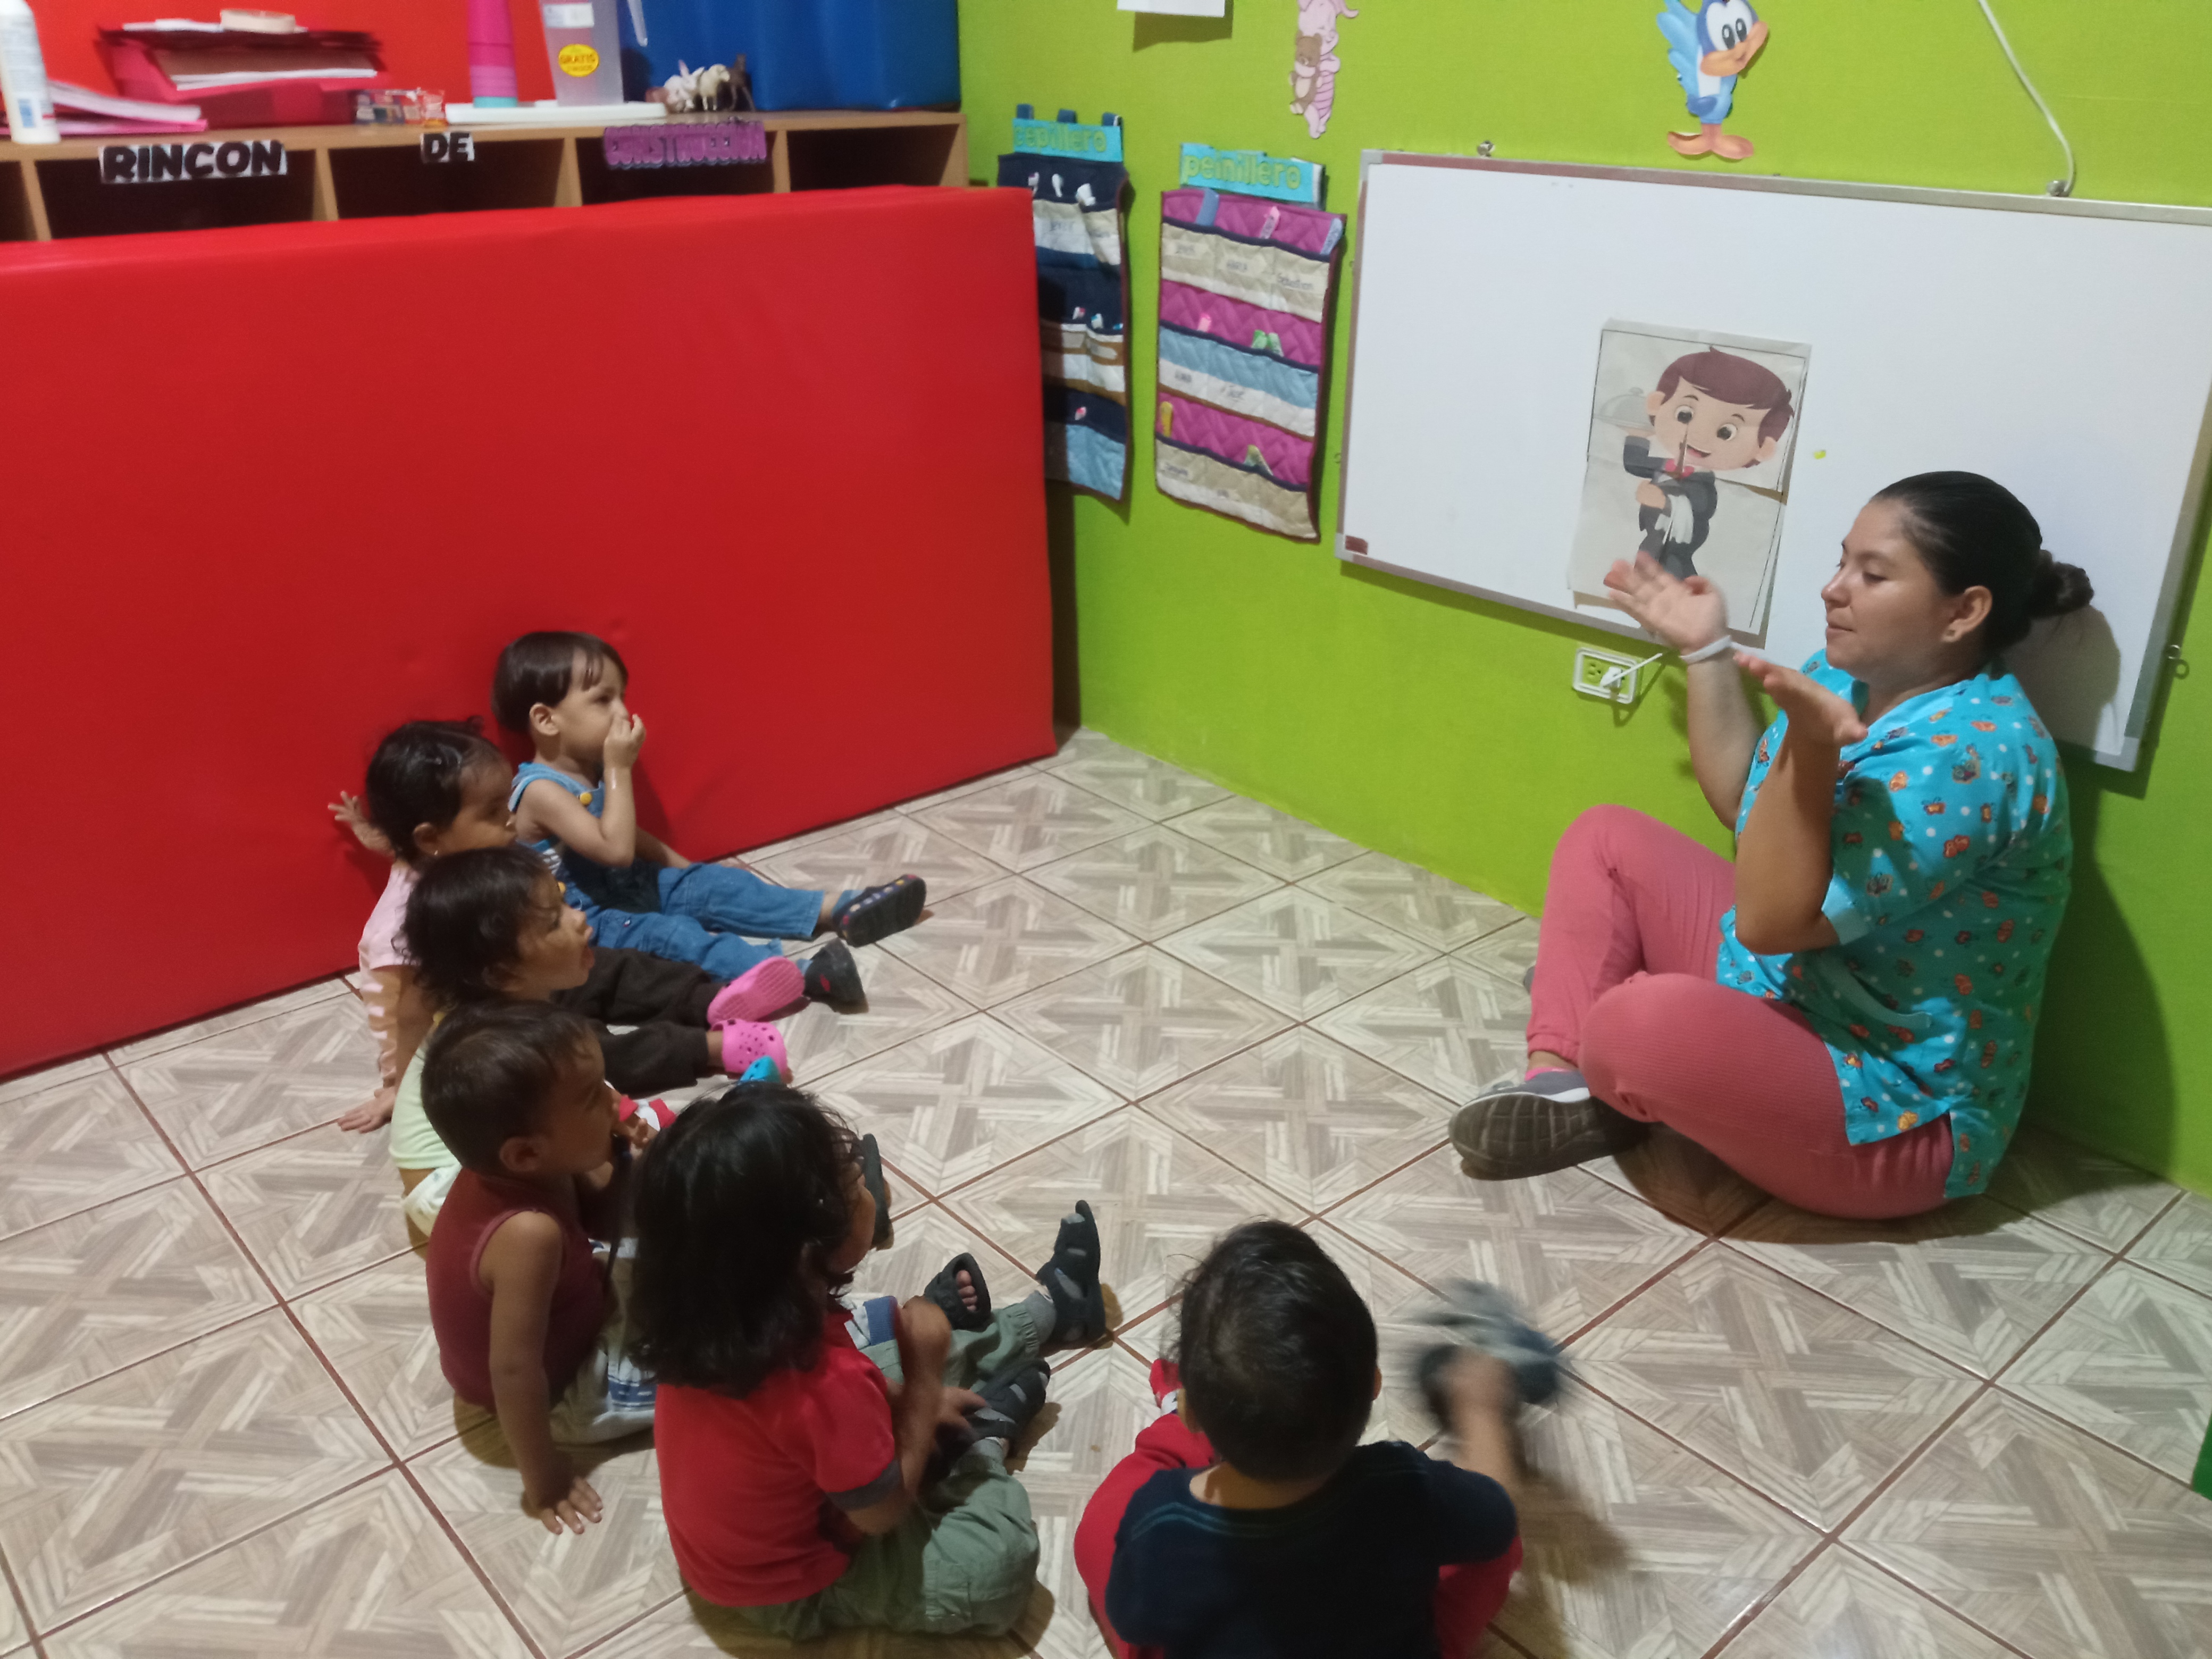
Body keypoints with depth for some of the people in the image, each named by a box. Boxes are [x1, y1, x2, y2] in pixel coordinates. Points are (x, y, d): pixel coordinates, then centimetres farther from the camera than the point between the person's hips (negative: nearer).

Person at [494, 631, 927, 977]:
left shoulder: (592, 768, 7)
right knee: (668, 934, -30)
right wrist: (619, 770, -26)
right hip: (588, 923, -10)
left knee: (712, 884, -1)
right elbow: (615, 849, -31)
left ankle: (837, 910, -5)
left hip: (631, 888, 10)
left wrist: (684, 867, 19)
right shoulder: (542, 791, -24)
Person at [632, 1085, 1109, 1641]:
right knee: (1002, 1554, -16)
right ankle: (985, 1427, 12)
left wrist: (915, 1398, 3)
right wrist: (925, 1374, -19)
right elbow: (883, 1513, -22)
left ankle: (1048, 1309, 35)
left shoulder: (708, 1310, -19)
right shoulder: (822, 1381, -42)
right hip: (794, 1590, -7)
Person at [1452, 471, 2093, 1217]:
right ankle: (1561, 1082, -6)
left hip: (1895, 1105, -10)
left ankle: (1613, 1096, 3)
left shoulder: (1970, 752, -27)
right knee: (1607, 837, 10)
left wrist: (1808, 746, -41)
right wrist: (1706, 650, 10)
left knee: (1639, 1022, -36)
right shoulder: (1848, 679, 1)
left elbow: (1773, 920, -28)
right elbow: (1742, 804, 15)